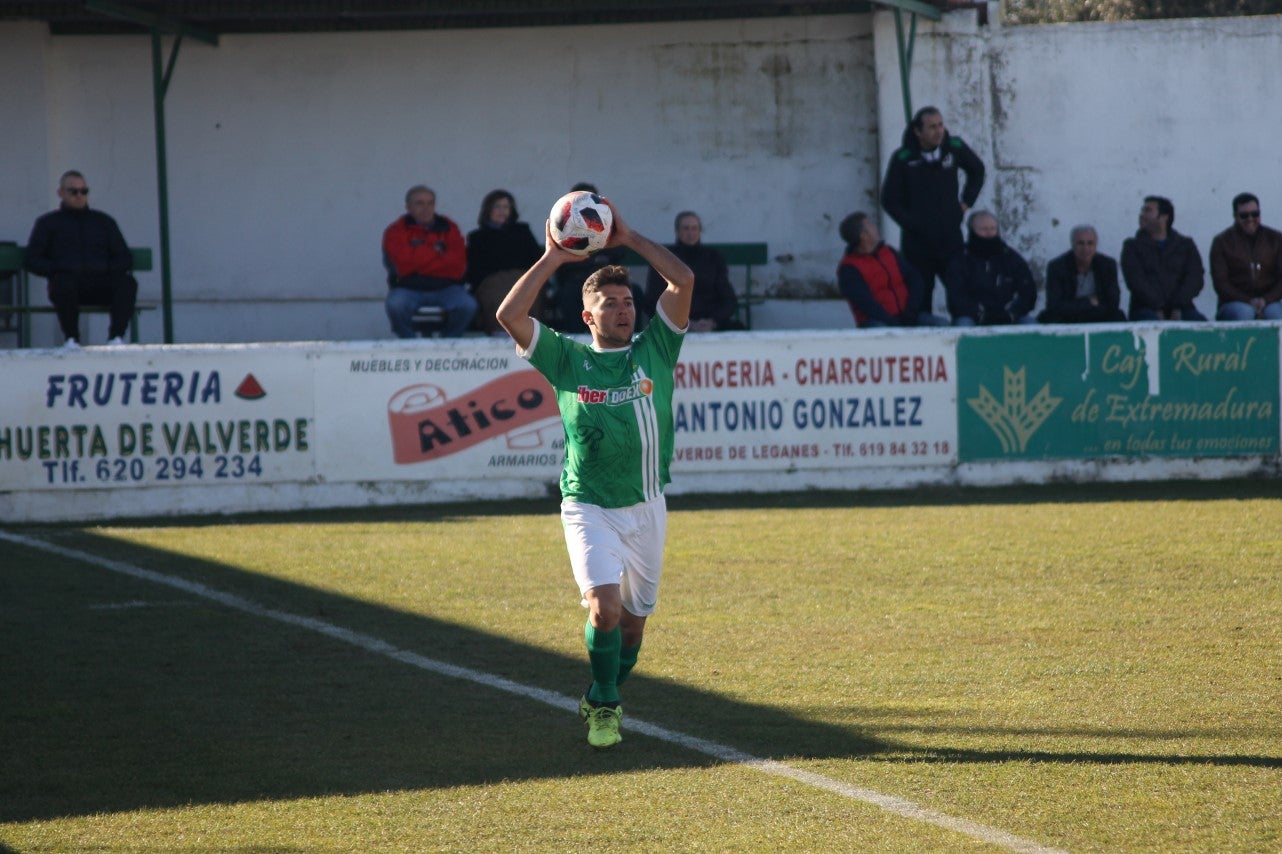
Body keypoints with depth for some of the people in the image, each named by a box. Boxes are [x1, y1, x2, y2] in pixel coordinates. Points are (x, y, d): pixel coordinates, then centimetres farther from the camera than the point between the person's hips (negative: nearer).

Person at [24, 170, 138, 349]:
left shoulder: (104, 221, 25)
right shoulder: (48, 223, 20)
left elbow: (126, 260, 20)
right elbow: (31, 261, 11)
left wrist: (106, 268, -2)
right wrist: (58, 269, -8)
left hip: (101, 286, 2)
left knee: (127, 282, -30)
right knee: (64, 282, -38)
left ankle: (116, 336, -35)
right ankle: (71, 339, -26)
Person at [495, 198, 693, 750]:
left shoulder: (654, 350, 4)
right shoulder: (567, 359, 1)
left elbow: (684, 281, -4)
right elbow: (510, 316, -10)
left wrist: (630, 239, -5)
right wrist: (551, 260, -9)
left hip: (647, 507, 3)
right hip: (590, 509, -3)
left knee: (634, 617, 10)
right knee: (604, 606, -20)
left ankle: (603, 698, 33)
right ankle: (605, 707, -1)